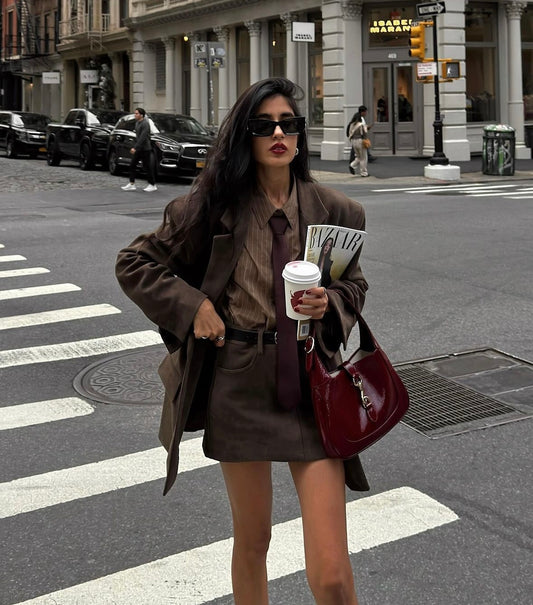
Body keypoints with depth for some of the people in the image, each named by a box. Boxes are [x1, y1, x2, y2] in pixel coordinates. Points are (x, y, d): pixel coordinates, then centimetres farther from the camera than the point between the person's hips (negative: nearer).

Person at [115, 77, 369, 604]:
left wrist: (329, 303, -8)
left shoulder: (333, 211, 1)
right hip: (239, 387, 0)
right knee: (251, 542, 16)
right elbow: (134, 263, 7)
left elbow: (353, 285, 14)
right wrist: (191, 305, -6)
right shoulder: (215, 206, -2)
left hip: (312, 387, 0)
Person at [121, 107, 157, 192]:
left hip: (145, 149, -9)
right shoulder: (137, 123, 11)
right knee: (132, 165, 4)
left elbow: (143, 137, -24)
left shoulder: (145, 124, -17)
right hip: (138, 149, 9)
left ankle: (152, 185, 9)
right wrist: (135, 147, 18)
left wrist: (135, 148, -28)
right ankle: (131, 184, 7)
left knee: (147, 167, -2)